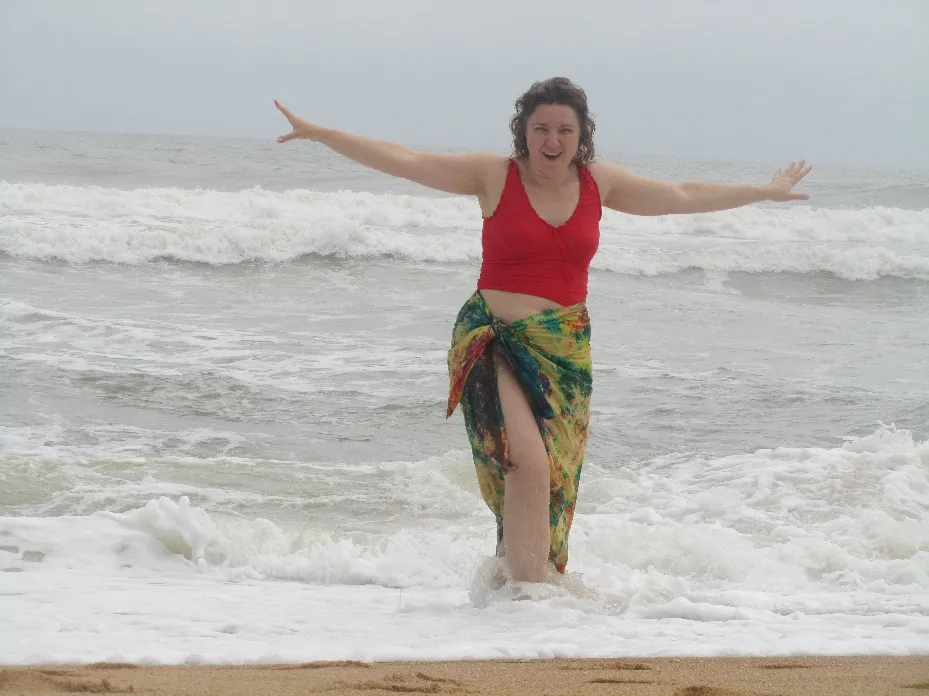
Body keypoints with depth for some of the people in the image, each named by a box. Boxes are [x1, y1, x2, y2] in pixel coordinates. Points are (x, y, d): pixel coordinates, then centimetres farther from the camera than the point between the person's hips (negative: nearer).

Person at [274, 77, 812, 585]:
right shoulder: (495, 176, -2)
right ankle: (526, 584, -15)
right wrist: (318, 133, -7)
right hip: (496, 341, -4)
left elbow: (682, 196, 19)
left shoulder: (599, 183, 7)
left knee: (557, 477, 1)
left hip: (565, 349, 4)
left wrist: (765, 192, 26)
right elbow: (403, 161, -3)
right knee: (529, 463, -21)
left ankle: (538, 577, 15)